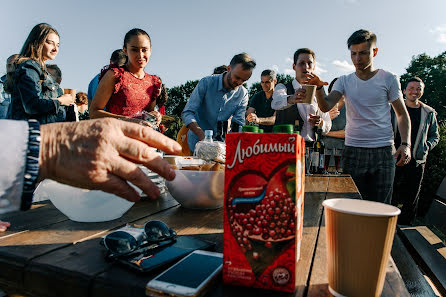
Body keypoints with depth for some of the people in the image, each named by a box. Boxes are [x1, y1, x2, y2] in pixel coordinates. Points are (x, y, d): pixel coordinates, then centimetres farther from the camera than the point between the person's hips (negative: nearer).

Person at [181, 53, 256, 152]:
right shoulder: (206, 83, -10)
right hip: (198, 141, -3)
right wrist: (202, 135, -30)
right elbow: (187, 113, -14)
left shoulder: (243, 94, -1)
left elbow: (238, 123, -3)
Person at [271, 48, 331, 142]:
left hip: (311, 145, 4)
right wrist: (291, 99, -41)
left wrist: (320, 123, -4)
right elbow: (276, 103, -20)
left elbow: (327, 127, 19)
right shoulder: (282, 88, 5)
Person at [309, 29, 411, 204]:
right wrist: (319, 87, -29)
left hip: (383, 151, -1)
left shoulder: (389, 79, 2)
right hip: (353, 151, 1)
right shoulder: (344, 81, 6)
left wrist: (406, 144, -6)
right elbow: (326, 107, -9)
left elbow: (402, 114, 7)